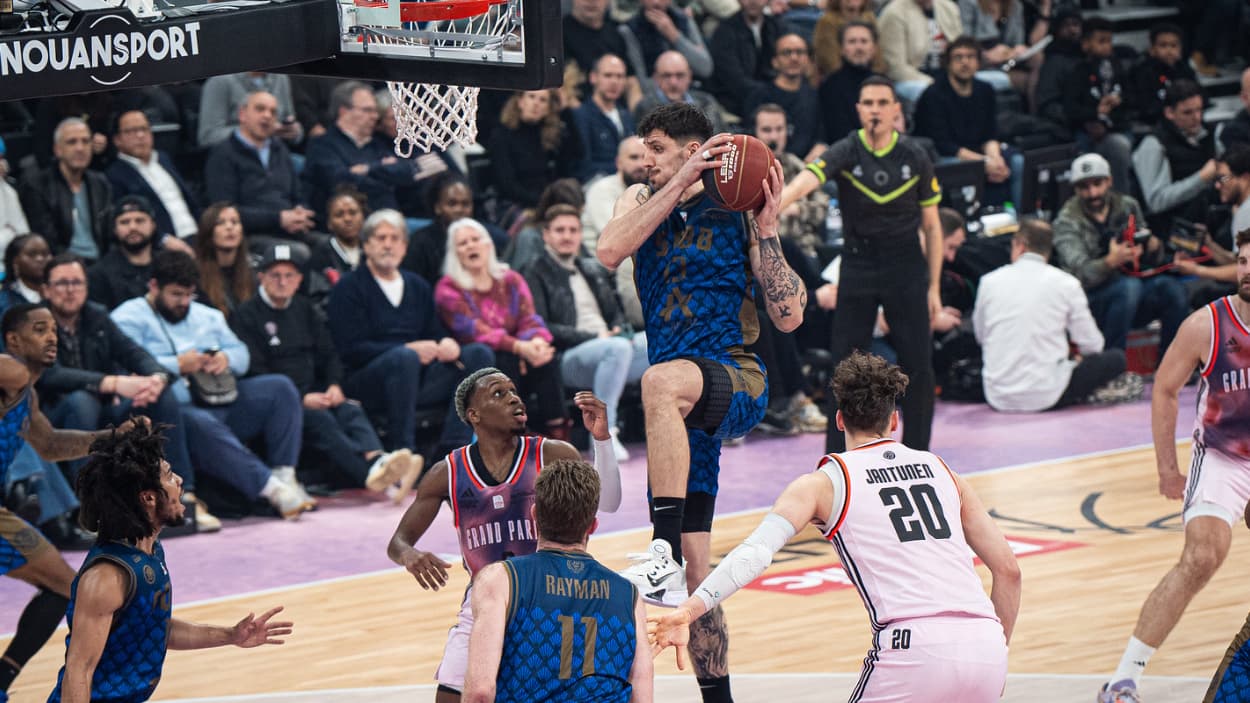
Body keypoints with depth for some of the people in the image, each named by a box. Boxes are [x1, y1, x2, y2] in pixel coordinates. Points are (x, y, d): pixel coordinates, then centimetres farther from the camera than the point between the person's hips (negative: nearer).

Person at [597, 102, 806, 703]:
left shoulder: (739, 215, 1)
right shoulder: (644, 201, 12)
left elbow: (789, 316, -6)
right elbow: (609, 252, -12)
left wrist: (766, 227, -13)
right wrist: (681, 185, -15)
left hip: (738, 384, -6)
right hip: (687, 408, 6)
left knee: (663, 380, -40)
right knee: (695, 564, 6)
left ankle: (665, 562, -46)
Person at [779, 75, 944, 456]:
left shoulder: (915, 158, -2)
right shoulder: (846, 152, -8)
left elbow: (931, 226, 5)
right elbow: (806, 180, -29)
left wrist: (934, 287, 3)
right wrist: (772, 206, -50)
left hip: (906, 266, 1)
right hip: (858, 264, 0)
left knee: (917, 364, 0)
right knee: (845, 363, 0)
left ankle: (916, 451, 14)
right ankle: (836, 455, 10)